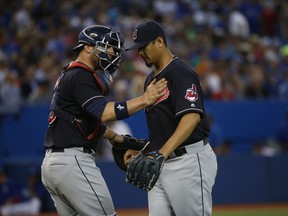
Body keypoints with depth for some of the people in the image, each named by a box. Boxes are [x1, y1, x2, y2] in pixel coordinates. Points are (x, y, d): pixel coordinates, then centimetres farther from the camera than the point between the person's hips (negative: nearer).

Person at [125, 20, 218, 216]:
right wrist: (142, 152, 13)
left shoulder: (180, 73, -12)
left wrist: (162, 153, -34)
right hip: (162, 163, 9)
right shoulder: (151, 79, 18)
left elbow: (192, 117, -26)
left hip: (189, 161, -9)